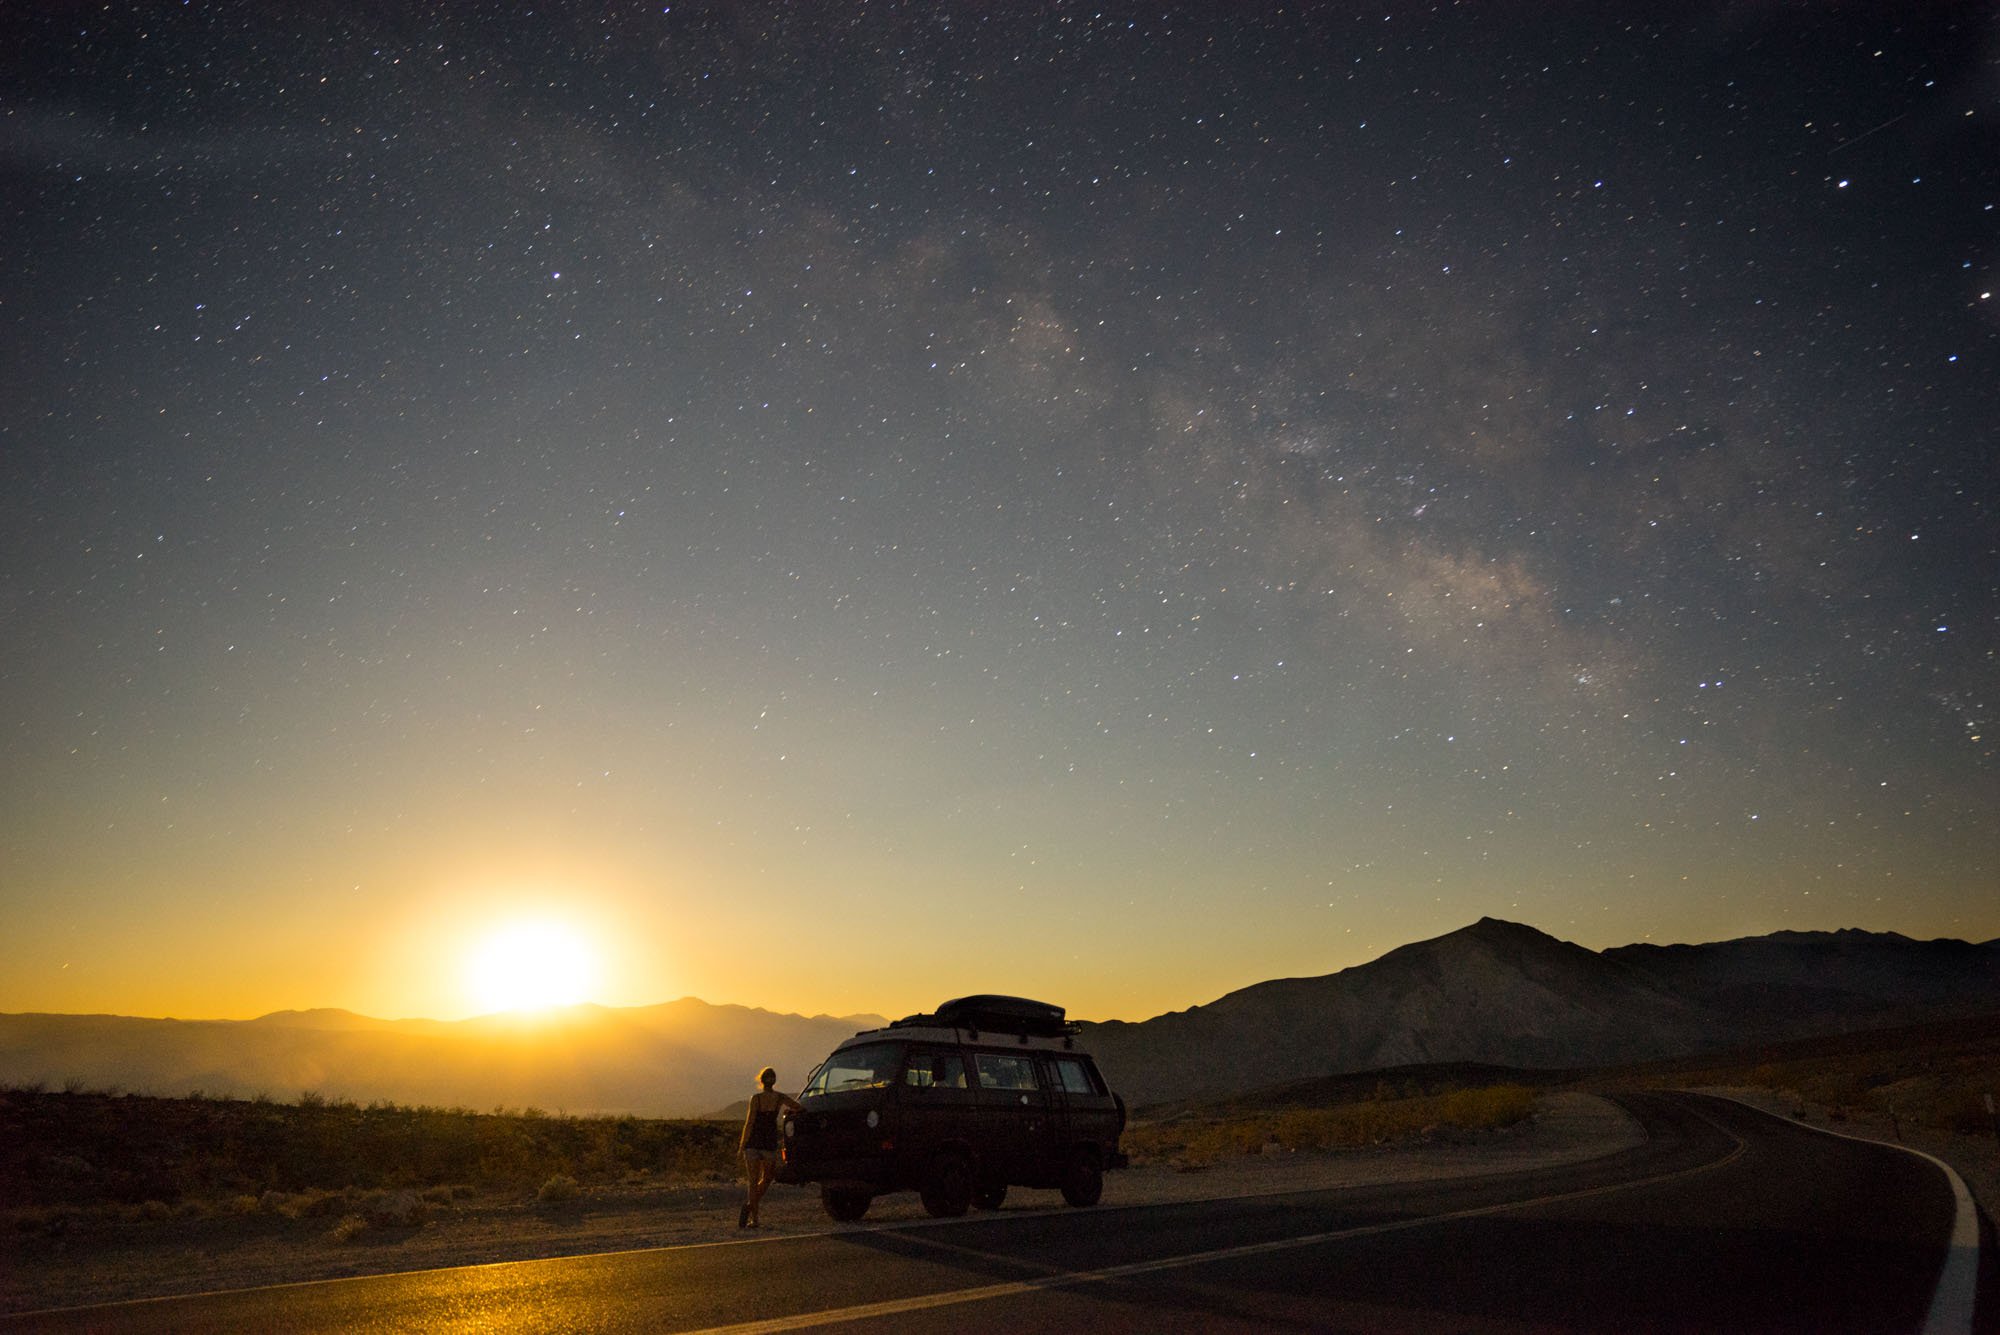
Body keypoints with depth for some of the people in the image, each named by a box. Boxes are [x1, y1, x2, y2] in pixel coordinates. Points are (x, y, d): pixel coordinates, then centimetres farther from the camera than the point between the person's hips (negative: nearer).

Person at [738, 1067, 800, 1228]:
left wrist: (742, 1144, -2)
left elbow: (749, 1122, -8)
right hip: (770, 1142, 2)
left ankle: (754, 1218, -5)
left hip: (753, 1142, -1)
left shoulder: (756, 1098, -7)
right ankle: (751, 1205, 4)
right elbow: (800, 1109, 0)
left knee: (754, 1180, 4)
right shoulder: (780, 1098, -1)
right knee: (767, 1178, 20)